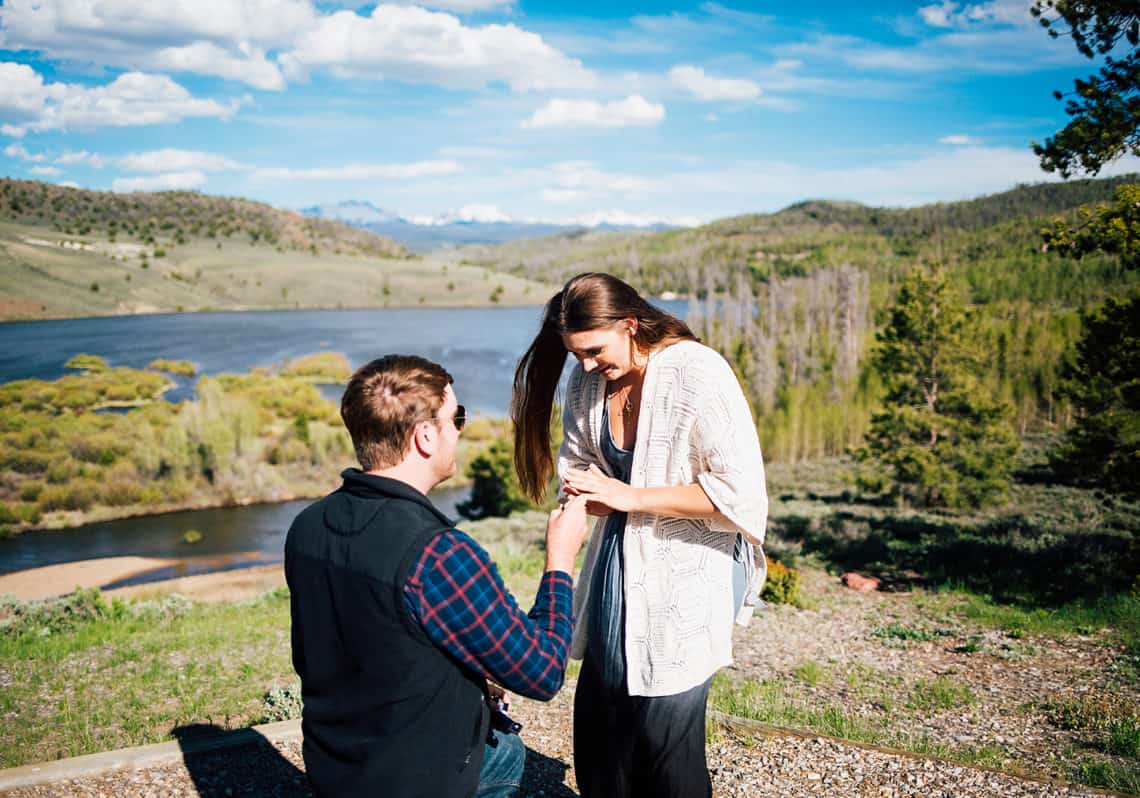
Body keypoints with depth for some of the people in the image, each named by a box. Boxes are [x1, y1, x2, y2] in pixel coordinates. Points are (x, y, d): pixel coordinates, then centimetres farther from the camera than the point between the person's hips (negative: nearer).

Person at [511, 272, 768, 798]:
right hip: (618, 560, 7)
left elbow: (740, 490, -22)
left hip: (691, 566, -6)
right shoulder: (587, 381, 0)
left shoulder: (699, 374, -20)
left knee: (664, 730, -1)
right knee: (597, 718, 14)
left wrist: (630, 497, -24)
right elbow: (575, 460, 14)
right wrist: (585, 489, -11)